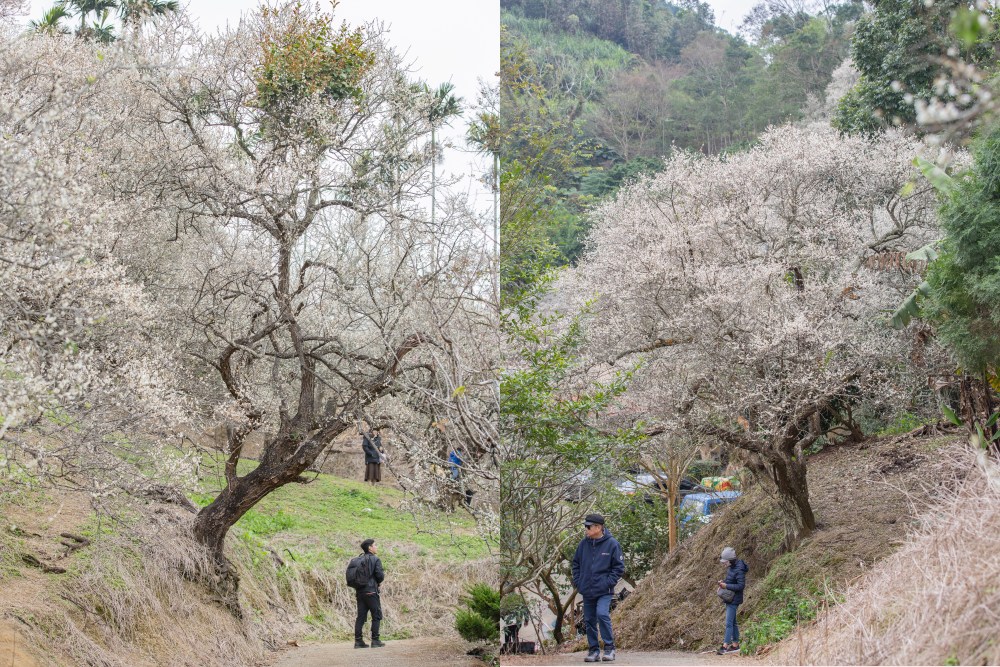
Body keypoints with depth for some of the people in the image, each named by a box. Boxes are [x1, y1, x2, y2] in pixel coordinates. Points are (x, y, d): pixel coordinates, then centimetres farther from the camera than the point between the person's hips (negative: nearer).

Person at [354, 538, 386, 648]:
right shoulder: (375, 559, -8)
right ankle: (375, 640, 0)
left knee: (361, 616, 7)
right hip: (371, 591, -6)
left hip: (360, 592, 6)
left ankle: (358, 641, 5)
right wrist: (383, 575, 8)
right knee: (376, 616, 2)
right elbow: (380, 576, -13)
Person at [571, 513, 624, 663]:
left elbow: (619, 566, -3)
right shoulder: (584, 543, 5)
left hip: (604, 591, -5)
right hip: (587, 591, 5)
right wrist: (577, 582, 5)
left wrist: (609, 582, -11)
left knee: (602, 614, -22)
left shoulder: (611, 544, -7)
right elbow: (576, 563, 15)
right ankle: (594, 651, 18)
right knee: (589, 621, 8)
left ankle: (609, 648, -11)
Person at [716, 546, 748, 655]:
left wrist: (726, 585, -24)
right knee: (733, 622, 15)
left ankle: (725, 646, -7)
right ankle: (735, 644, 23)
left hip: (734, 600, -10)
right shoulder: (732, 567, 6)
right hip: (729, 598, 10)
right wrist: (723, 581, 1)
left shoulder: (739, 570, -23)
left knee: (729, 623, -8)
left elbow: (741, 585, -25)